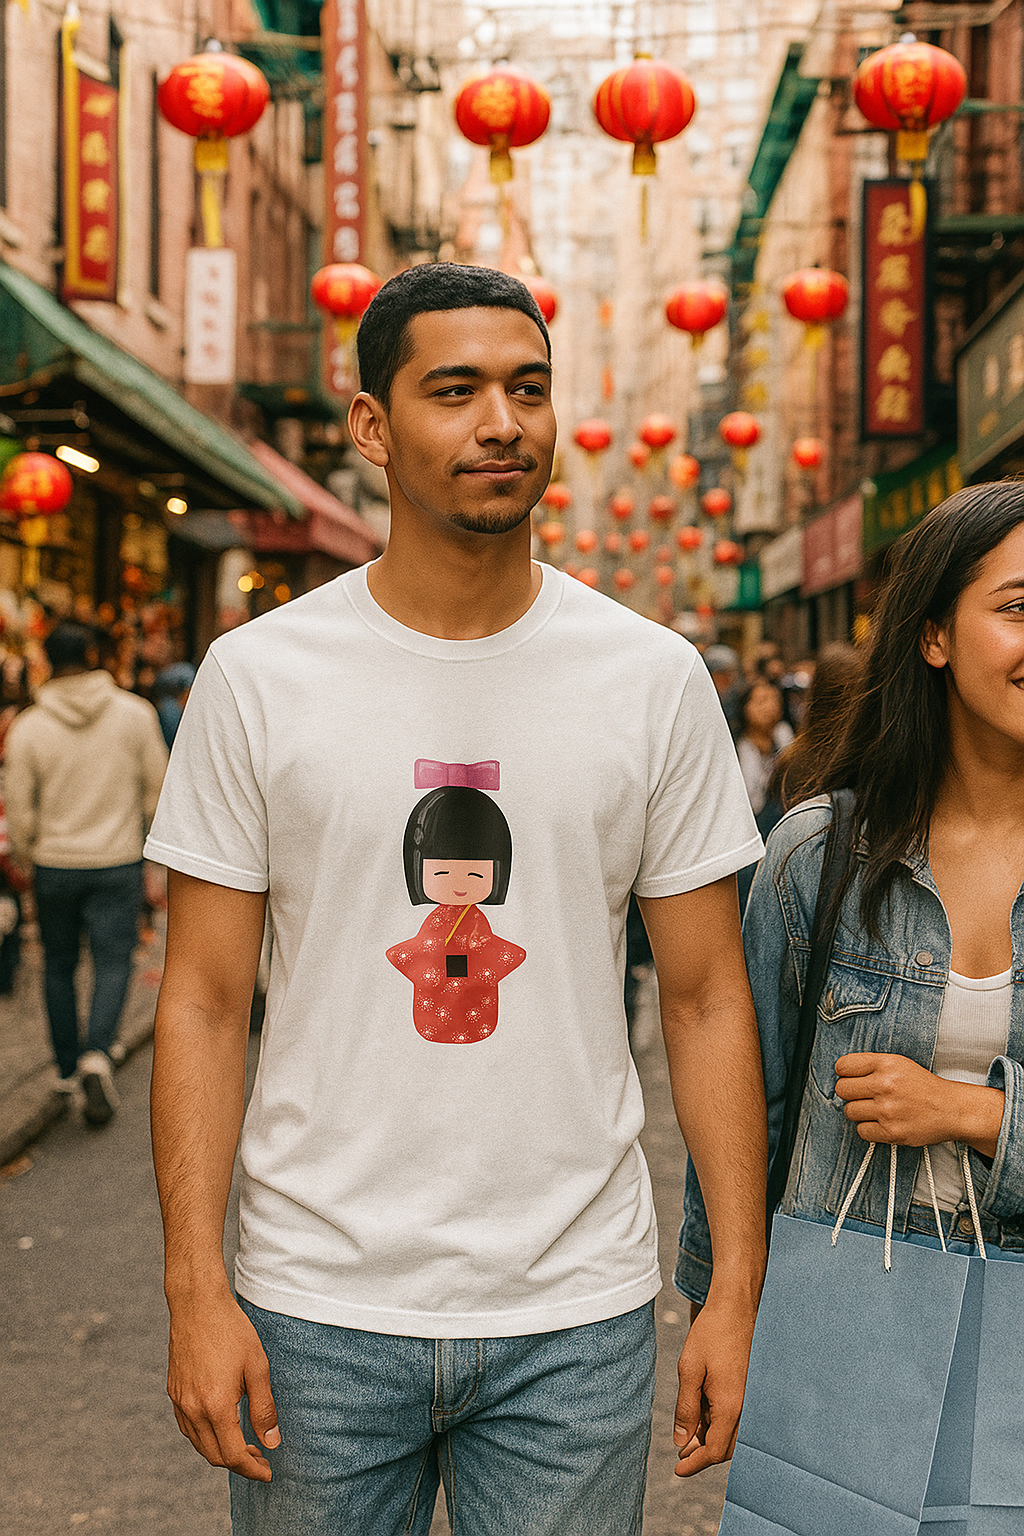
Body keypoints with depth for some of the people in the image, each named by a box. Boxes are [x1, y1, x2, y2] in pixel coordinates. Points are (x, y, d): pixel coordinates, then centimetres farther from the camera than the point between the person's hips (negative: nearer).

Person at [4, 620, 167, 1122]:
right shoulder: (135, 714, -7)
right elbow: (158, 784, 0)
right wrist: (149, 830, 18)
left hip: (54, 864, 1)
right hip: (118, 860, -1)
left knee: (59, 966, 14)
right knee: (113, 962, 2)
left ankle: (67, 1070, 22)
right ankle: (96, 1054, -20)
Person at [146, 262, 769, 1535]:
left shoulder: (656, 680, -1)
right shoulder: (256, 677, -3)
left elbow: (708, 998, 2)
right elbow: (203, 1003, -1)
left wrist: (739, 1291, -2)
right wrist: (195, 1290, -7)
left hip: (579, 1314, 1)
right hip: (317, 1309, 0)